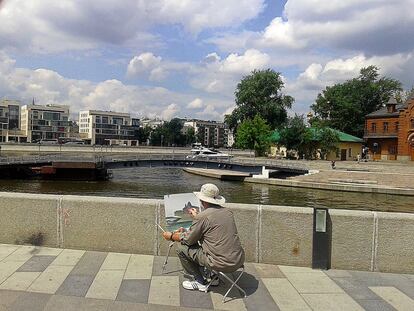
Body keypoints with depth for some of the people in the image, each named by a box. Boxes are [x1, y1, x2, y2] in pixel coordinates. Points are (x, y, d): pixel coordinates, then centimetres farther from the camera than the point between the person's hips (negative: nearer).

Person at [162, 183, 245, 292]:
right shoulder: (228, 212, 6)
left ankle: (200, 282, 15)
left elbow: (188, 239, -1)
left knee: (181, 247, 6)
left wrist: (171, 236, 17)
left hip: (221, 264, -7)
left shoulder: (202, 216, -14)